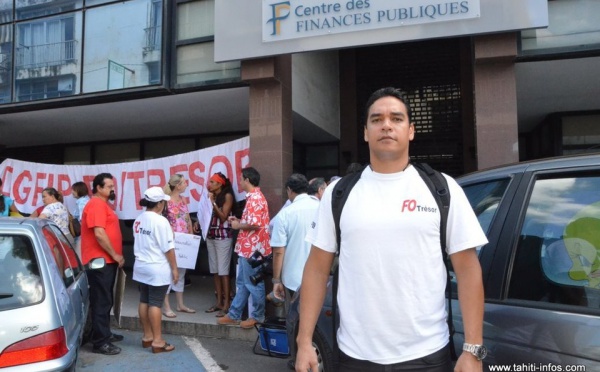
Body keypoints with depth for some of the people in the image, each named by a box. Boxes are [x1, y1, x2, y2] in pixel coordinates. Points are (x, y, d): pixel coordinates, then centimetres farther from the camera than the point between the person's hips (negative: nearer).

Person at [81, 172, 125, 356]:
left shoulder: (103, 204, 17)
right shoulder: (96, 204, -15)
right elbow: (99, 234, -24)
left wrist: (115, 256, 18)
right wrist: (116, 255, -17)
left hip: (107, 260, 10)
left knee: (105, 300, 18)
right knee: (101, 301, -5)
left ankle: (104, 333, 29)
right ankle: (100, 342, 1)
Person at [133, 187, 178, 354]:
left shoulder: (138, 220, 7)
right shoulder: (160, 221, -18)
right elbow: (168, 248, -17)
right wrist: (174, 268, -9)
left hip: (141, 267, 8)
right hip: (158, 269, -8)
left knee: (144, 301, 13)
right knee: (155, 303, -4)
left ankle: (147, 336, 24)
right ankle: (157, 341, 3)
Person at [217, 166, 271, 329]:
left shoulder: (255, 198, -18)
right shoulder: (254, 197, 15)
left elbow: (255, 224, -27)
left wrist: (238, 226, -11)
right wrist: (239, 220, 12)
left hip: (252, 248, -11)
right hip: (248, 247, 11)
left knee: (253, 283, 2)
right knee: (242, 283, 15)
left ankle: (257, 316, 15)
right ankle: (234, 315, 24)